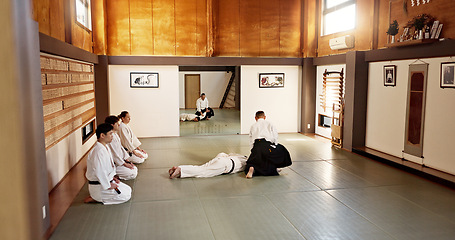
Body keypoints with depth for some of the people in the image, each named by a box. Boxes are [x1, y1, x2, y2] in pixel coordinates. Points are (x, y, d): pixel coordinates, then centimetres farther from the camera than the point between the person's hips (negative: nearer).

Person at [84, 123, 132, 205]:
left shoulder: (105, 147, 7)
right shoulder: (99, 151, -27)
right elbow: (99, 172, -29)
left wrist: (112, 177, 11)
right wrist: (108, 186, -20)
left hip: (107, 180, 10)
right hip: (99, 185, -10)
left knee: (128, 189, 13)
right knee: (126, 196, -11)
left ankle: (97, 197, 12)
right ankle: (96, 198, -5)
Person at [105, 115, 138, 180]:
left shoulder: (115, 134, 9)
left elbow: (121, 148, 14)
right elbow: (114, 154, -22)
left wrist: (127, 160, 7)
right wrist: (125, 164, -15)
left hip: (120, 160, 10)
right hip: (113, 164, -10)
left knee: (135, 169, 9)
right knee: (132, 174, -13)